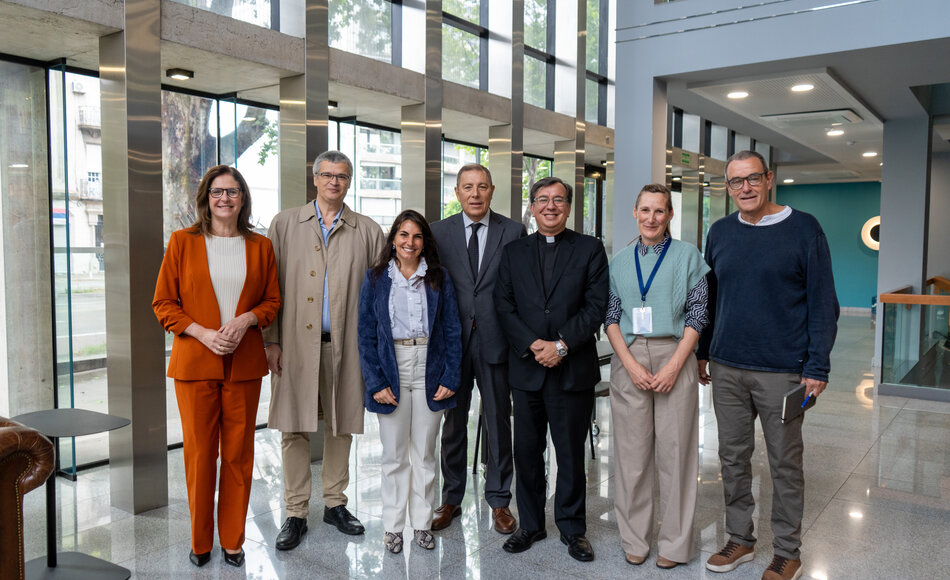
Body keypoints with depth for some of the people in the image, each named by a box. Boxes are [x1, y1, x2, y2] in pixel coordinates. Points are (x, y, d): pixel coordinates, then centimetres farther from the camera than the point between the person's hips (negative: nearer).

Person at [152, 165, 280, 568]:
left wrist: (246, 320, -9)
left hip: (244, 364, 1)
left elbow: (273, 300, 11)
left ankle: (233, 541, 22)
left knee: (238, 452, 7)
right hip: (195, 363, -1)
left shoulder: (260, 246, 7)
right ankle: (200, 541, 23)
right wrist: (203, 333, -12)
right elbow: (163, 302, 1)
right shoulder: (182, 242, 3)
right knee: (199, 452, 5)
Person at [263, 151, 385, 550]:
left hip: (345, 344, 1)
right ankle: (295, 513, 16)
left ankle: (335, 503, 25)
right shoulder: (285, 224, 7)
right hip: (296, 342, -1)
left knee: (341, 426, 10)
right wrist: (271, 340, -3)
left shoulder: (368, 231, 7)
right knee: (294, 427, 3)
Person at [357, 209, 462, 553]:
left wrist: (450, 378, -6)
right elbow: (366, 334, 0)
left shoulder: (439, 279, 4)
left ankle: (422, 522, 24)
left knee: (425, 452, 10)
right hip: (391, 370, 0)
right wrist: (376, 382, -8)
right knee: (394, 453, 8)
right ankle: (393, 525, 21)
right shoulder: (376, 279, 3)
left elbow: (452, 331, 3)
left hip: (429, 370, 1)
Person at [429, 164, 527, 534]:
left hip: (496, 341, -1)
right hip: (451, 341, 1)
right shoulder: (438, 232, 4)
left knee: (498, 423, 9)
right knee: (452, 423, 12)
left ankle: (499, 500, 25)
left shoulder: (514, 232, 1)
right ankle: (451, 499, 28)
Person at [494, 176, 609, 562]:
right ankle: (531, 524, 27)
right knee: (527, 451, 10)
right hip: (526, 368, 2)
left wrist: (562, 345, -14)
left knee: (571, 453, 7)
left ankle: (572, 528, 23)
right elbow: (505, 308, 3)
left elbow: (596, 306, -4)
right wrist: (533, 345, -11)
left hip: (573, 368, -2)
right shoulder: (513, 252, 10)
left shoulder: (590, 249, 3)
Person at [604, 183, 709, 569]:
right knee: (632, 450, 6)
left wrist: (673, 366, -11)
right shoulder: (620, 261, 10)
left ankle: (674, 543, 16)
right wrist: (631, 364, -7)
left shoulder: (687, 255, 3)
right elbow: (611, 316, 7)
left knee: (675, 450, 2)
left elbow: (697, 314, -1)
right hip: (629, 360, 2)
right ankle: (634, 539, 19)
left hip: (673, 357, -2)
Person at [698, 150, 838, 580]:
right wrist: (702, 352, 11)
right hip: (726, 369, 4)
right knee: (733, 457, 12)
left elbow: (823, 302, -5)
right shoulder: (720, 232, 7)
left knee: (785, 463, 8)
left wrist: (817, 367, -10)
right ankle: (740, 540, 29)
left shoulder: (803, 228, -4)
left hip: (782, 370, -4)